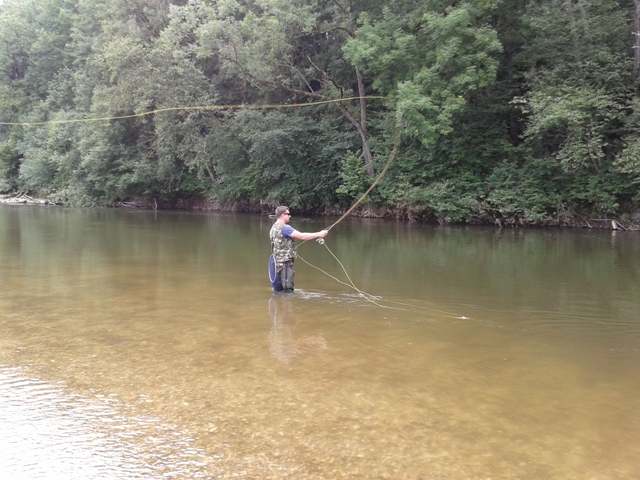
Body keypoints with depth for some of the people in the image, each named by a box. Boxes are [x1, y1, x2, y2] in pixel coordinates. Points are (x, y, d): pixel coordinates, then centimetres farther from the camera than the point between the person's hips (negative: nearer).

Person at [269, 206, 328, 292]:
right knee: (288, 289, -7)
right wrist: (319, 234, -19)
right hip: (285, 262, -10)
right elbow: (301, 236, -23)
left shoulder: (274, 227, 15)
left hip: (277, 262, 10)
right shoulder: (284, 227, -16)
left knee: (278, 289, 15)